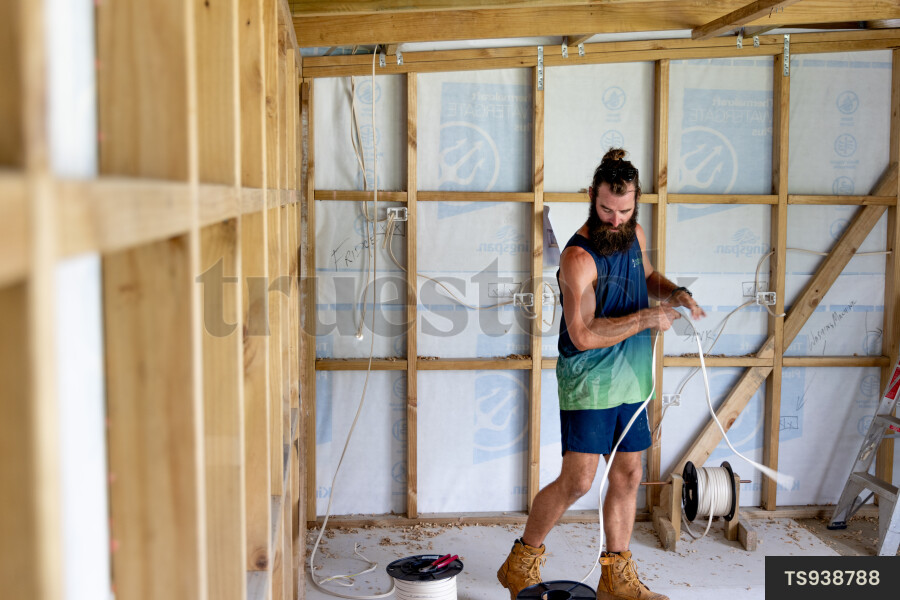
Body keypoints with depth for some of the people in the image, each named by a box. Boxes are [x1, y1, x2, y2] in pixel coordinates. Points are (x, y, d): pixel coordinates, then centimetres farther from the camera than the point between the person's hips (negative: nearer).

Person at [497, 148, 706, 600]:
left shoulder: (635, 235, 6)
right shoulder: (579, 257, -19)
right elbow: (584, 334, -25)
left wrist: (674, 293, 6)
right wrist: (646, 318, -20)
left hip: (632, 381, 8)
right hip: (588, 383, -8)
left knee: (627, 475, 11)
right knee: (577, 481, -9)